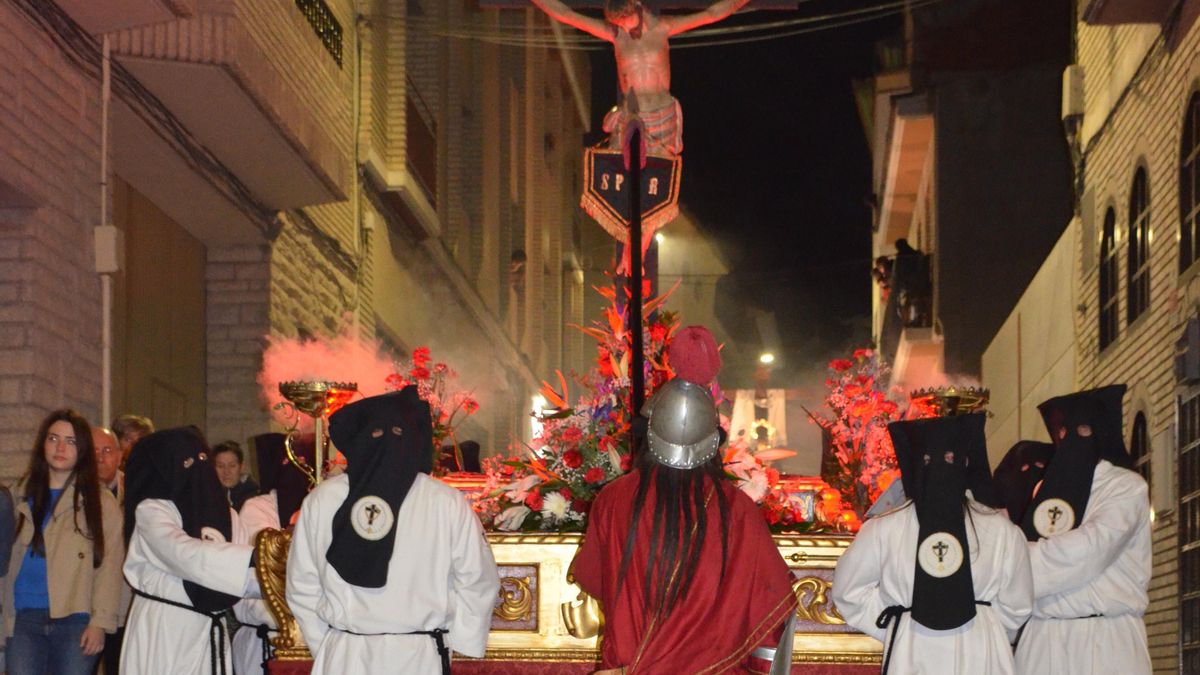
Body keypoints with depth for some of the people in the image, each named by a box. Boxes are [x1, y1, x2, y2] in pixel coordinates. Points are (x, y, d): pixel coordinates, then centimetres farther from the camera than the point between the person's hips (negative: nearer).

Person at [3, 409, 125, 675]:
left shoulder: (101, 503, 4)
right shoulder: (22, 496, 13)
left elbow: (110, 566, -3)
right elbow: (6, 557, 11)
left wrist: (100, 622, -12)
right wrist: (5, 617, 1)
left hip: (75, 619, -2)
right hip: (25, 618, 2)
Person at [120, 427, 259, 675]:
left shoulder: (223, 513, 12)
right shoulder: (151, 511, -5)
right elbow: (186, 555, -23)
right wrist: (256, 556, -31)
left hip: (210, 634, 5)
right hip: (163, 634, -5)